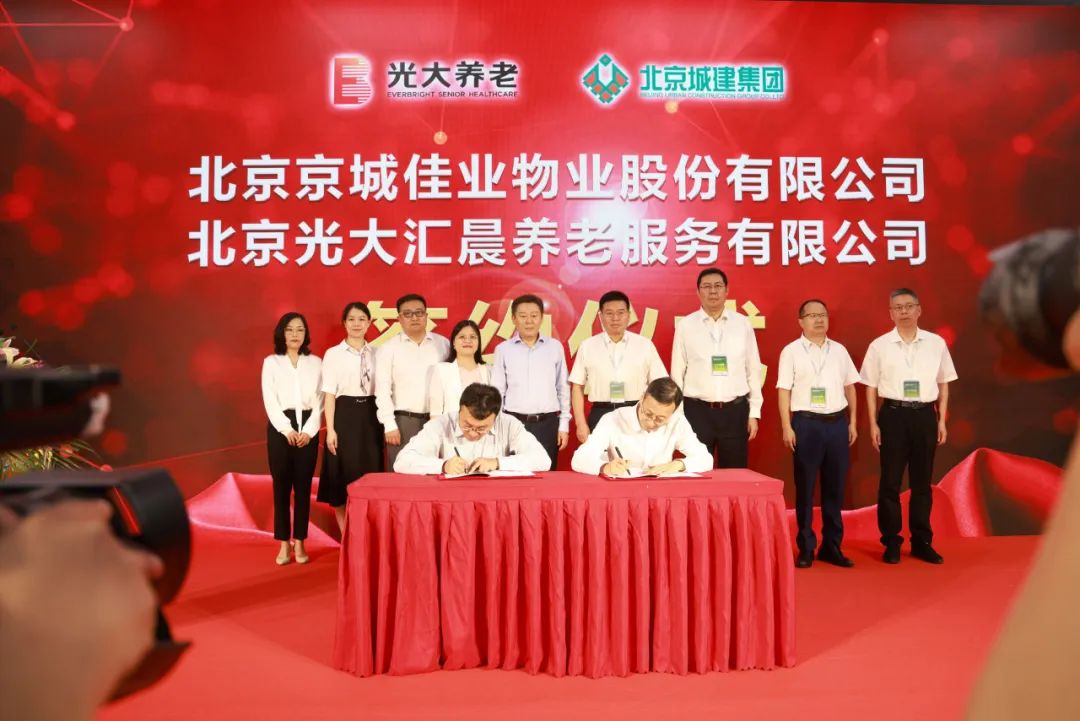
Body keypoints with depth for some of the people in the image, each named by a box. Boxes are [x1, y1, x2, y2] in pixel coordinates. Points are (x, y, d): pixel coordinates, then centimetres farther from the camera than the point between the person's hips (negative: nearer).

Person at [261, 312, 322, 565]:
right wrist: (288, 430, -11)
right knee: (281, 486, 1)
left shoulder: (315, 362, 8)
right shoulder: (271, 362, 5)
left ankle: (299, 543, 10)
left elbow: (319, 401, 3)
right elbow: (270, 401, -2)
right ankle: (284, 544, 7)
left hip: (308, 428, 1)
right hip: (280, 427, -1)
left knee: (303, 486, 3)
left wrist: (309, 430, -9)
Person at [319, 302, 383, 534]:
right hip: (345, 416, -3)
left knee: (370, 474, 5)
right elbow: (329, 394, -4)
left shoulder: (376, 354, 8)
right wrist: (330, 429, -11)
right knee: (343, 478, 2)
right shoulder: (333, 354, -1)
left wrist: (384, 422, 3)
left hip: (370, 417, 3)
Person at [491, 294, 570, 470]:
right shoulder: (503, 349, 2)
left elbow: (563, 389, 8)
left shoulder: (555, 347, 4)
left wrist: (564, 425, 5)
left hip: (547, 423, 1)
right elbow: (497, 392, 5)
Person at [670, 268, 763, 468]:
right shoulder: (685, 326, 1)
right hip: (697, 411, -1)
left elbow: (753, 370, 7)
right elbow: (677, 373, 2)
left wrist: (754, 413, 4)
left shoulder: (743, 324, 4)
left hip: (735, 410, 1)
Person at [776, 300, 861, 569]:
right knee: (805, 487, 3)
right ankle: (806, 547, 12)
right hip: (807, 423, -4)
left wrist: (852, 422, 10)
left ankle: (832, 545, 19)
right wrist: (787, 427, -9)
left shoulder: (839, 350, 10)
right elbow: (784, 391, -4)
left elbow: (850, 387, 15)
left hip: (837, 423, 4)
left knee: (835, 487, 9)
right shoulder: (791, 351, -1)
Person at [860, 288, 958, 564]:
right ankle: (891, 542, 13)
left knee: (922, 482, 10)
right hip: (893, 415, -2)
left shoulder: (936, 343, 5)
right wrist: (873, 424, -2)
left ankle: (922, 542, 20)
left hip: (925, 415, 2)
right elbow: (871, 388, 2)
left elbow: (943, 384, 11)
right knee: (890, 482, 3)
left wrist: (942, 421, 6)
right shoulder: (879, 345, 0)